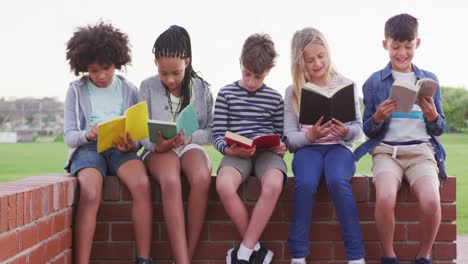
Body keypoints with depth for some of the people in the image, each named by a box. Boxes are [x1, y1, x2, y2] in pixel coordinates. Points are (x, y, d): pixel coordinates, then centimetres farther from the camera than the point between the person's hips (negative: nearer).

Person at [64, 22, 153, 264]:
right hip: (88, 148, -1)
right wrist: (87, 134, -19)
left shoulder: (129, 90, 11)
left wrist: (132, 145, -15)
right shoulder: (76, 91, 7)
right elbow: (68, 136, 4)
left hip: (121, 149, 1)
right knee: (90, 193, -34)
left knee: (142, 184, -32)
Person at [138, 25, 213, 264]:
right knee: (171, 182, -38)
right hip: (159, 149, -1)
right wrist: (157, 146, -21)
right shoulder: (148, 87, 1)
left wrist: (190, 137, -15)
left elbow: (211, 129, 5)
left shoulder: (201, 87, 4)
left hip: (191, 146, 1)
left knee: (202, 178, -37)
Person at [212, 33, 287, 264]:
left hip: (267, 152, 1)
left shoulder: (275, 98, 14)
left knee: (273, 185, -36)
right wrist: (229, 150, -14)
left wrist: (282, 146, -5)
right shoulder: (226, 94, 10)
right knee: (223, 186, -35)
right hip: (237, 153, 0)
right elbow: (217, 134, 7)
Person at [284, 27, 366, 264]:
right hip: (307, 148, 1)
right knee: (305, 184, -33)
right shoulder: (293, 92, 7)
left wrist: (346, 131, -15)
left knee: (338, 182, -34)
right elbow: (289, 137, 4)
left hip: (339, 147, -1)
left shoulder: (346, 85, 7)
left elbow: (358, 127, 7)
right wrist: (309, 136, -16)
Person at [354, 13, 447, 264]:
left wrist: (432, 116, -8)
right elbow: (368, 130, 9)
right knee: (385, 198, -33)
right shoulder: (374, 82, 7)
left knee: (431, 201, -29)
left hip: (421, 150, 1)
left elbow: (439, 129, 14)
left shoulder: (430, 80, 12)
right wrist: (378, 118, -12)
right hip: (386, 150, -1)